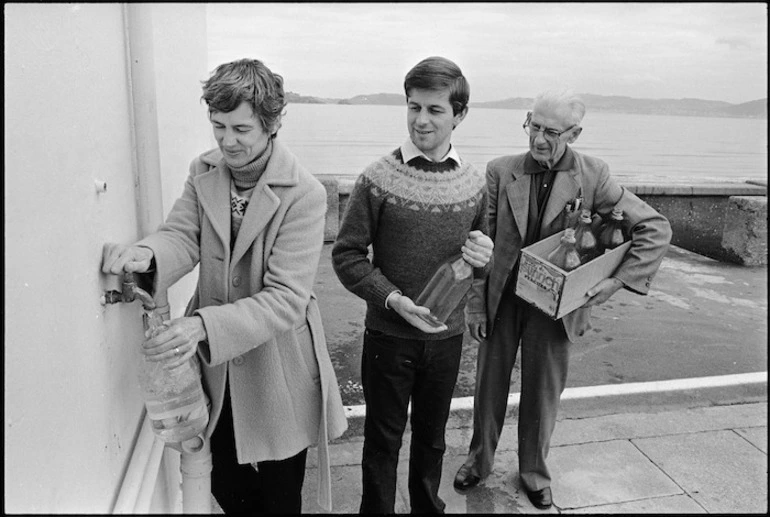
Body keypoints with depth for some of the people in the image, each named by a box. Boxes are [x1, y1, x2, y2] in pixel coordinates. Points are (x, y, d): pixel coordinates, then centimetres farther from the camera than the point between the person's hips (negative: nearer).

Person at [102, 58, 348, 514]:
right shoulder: (204, 171, -1)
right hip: (217, 370, 5)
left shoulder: (303, 194, -21)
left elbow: (286, 298, -24)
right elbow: (183, 236, -10)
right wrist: (147, 254, -33)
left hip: (277, 371, -4)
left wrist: (205, 324, -36)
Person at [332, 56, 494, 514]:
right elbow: (347, 254, -9)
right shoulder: (379, 179, -13)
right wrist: (393, 299, -21)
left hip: (447, 338, 3)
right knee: (383, 440, 14)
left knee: (432, 438, 22)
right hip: (389, 335, -3)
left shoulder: (474, 183, -1)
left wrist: (482, 259, -12)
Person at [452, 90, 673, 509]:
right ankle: (479, 460, 39)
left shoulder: (592, 175, -9)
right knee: (489, 385, 15)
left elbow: (655, 228, -5)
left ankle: (534, 472, 39)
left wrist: (619, 279, -16)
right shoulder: (500, 171, -7)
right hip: (501, 299, 1)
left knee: (543, 392, 14)